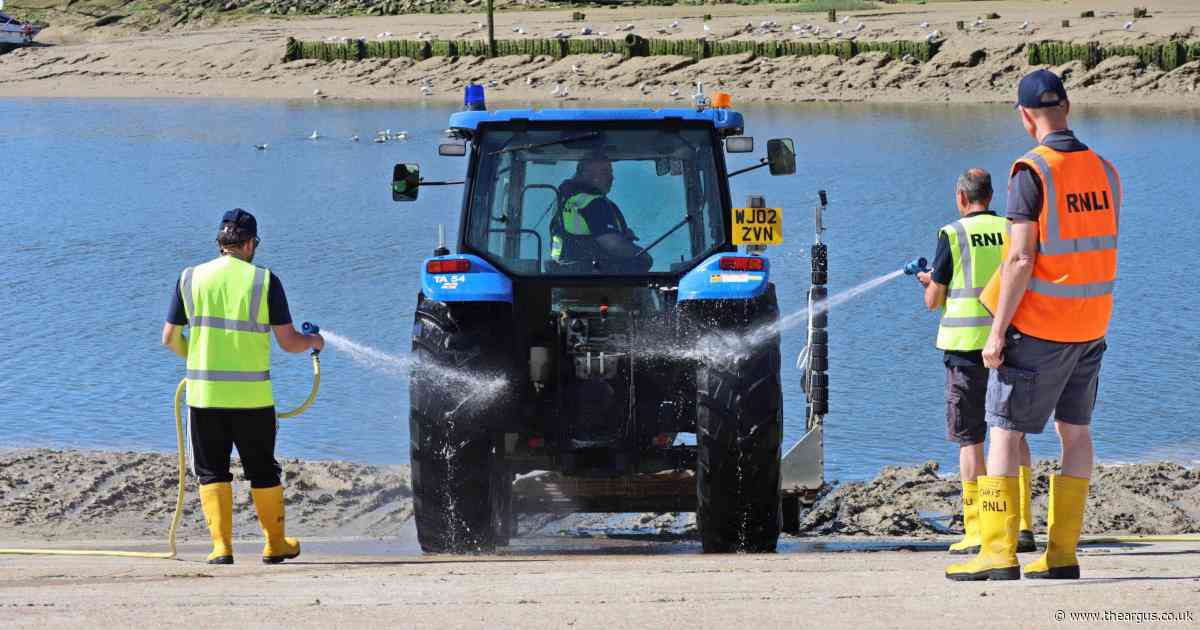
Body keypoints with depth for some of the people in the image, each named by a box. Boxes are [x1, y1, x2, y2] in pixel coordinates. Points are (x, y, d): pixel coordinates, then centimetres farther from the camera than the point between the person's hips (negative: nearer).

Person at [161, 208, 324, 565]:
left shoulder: (191, 278, 2)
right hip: (252, 395, -1)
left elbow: (170, 338, 5)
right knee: (262, 471, 13)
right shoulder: (264, 281, -3)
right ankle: (275, 545, 22)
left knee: (212, 471, 9)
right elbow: (288, 342, -2)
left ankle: (221, 545, 0)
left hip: (204, 393, 1)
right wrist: (314, 342, 20)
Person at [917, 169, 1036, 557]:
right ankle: (1023, 525, 4)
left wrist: (930, 284, 24)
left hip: (967, 348, -3)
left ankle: (976, 531, -2)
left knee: (970, 439, 2)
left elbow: (933, 300, 0)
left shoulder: (953, 235, -3)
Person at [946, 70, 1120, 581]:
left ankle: (998, 553, -7)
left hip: (1037, 327, -6)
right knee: (1074, 432, 12)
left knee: (1003, 432, -2)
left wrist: (997, 332, -14)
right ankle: (1062, 553, 10)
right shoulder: (1105, 171, 6)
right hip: (1091, 325, 6)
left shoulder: (1032, 172, -15)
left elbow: (1021, 259, -18)